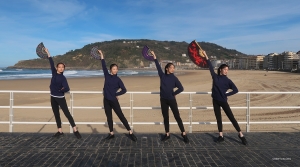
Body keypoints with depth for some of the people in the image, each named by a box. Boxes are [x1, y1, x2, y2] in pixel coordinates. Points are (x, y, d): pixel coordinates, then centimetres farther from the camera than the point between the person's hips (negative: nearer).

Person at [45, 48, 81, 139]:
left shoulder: (63, 78, -14)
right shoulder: (54, 73, 0)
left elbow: (67, 88, -20)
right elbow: (51, 63, 8)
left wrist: (64, 89, -37)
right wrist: (47, 53, 13)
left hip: (60, 98, -6)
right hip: (53, 98, 6)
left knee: (67, 113, -6)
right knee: (56, 115, 10)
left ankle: (75, 130, -4)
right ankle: (60, 132, 19)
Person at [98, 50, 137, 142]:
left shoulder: (118, 79, -5)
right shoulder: (107, 76, 4)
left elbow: (124, 90, -2)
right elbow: (104, 65, 3)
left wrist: (116, 94, -6)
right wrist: (101, 55, 2)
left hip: (113, 101, -4)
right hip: (106, 100, 4)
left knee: (121, 116, -3)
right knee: (109, 117, 12)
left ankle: (131, 133, 2)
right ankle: (111, 133, 24)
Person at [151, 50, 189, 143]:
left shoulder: (174, 78, -3)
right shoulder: (162, 75, 3)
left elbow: (181, 88, -8)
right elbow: (158, 66, 3)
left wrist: (173, 94, -7)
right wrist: (154, 56, 3)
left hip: (171, 100, -3)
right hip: (163, 100, 3)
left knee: (177, 116, 0)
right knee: (165, 117, 11)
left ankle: (183, 134, 9)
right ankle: (167, 134, 23)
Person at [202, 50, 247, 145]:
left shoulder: (227, 80, -4)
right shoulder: (215, 77, 1)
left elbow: (236, 90, -7)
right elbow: (210, 67, -3)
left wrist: (226, 94, -10)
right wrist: (206, 56, -6)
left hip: (223, 101, -2)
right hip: (215, 101, 2)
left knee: (231, 118, -1)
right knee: (218, 119, 10)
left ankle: (241, 135, 8)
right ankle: (221, 136, 20)